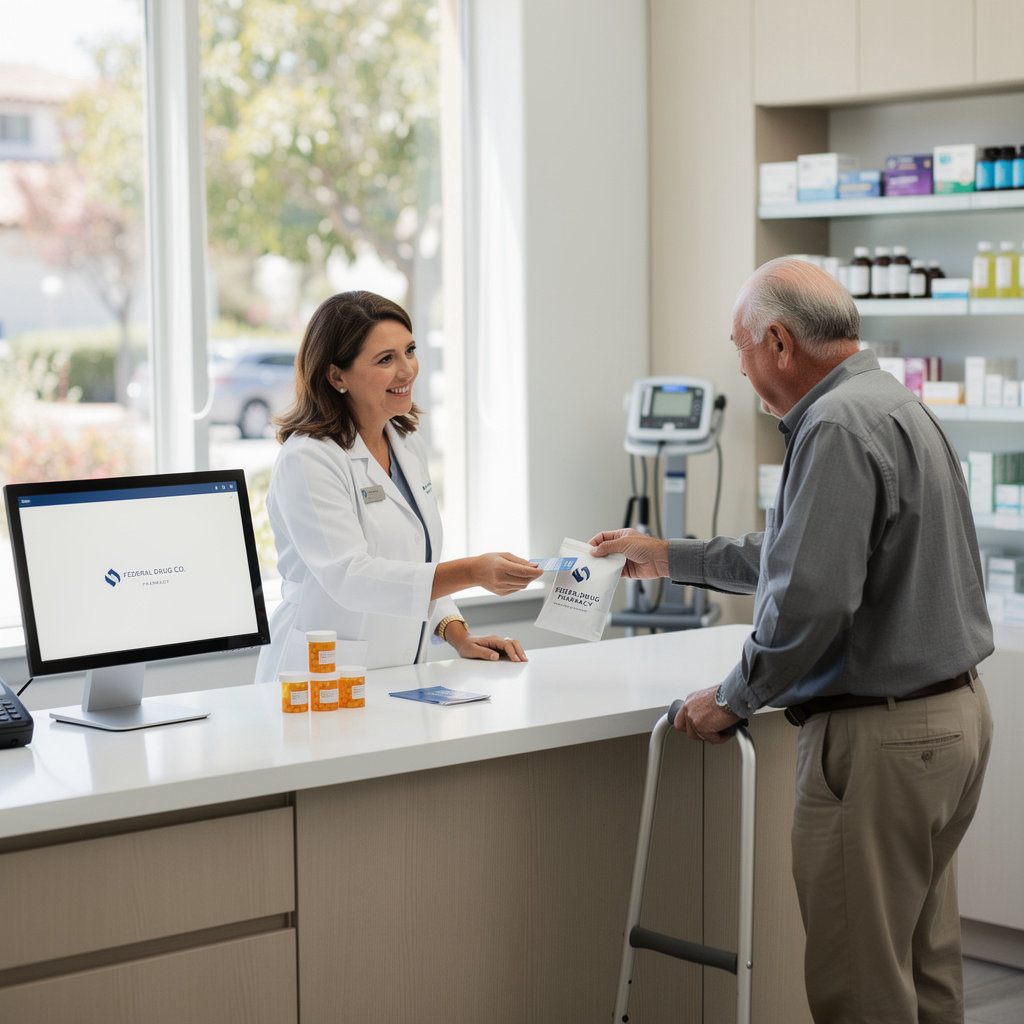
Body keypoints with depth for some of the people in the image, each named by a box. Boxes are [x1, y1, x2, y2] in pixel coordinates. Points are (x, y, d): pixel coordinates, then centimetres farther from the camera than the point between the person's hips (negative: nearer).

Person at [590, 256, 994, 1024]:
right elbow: (794, 557, 25)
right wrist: (667, 557, 30)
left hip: (881, 733, -11)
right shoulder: (895, 405, 15)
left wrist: (733, 699, -11)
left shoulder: (838, 428, -19)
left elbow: (810, 598, -26)